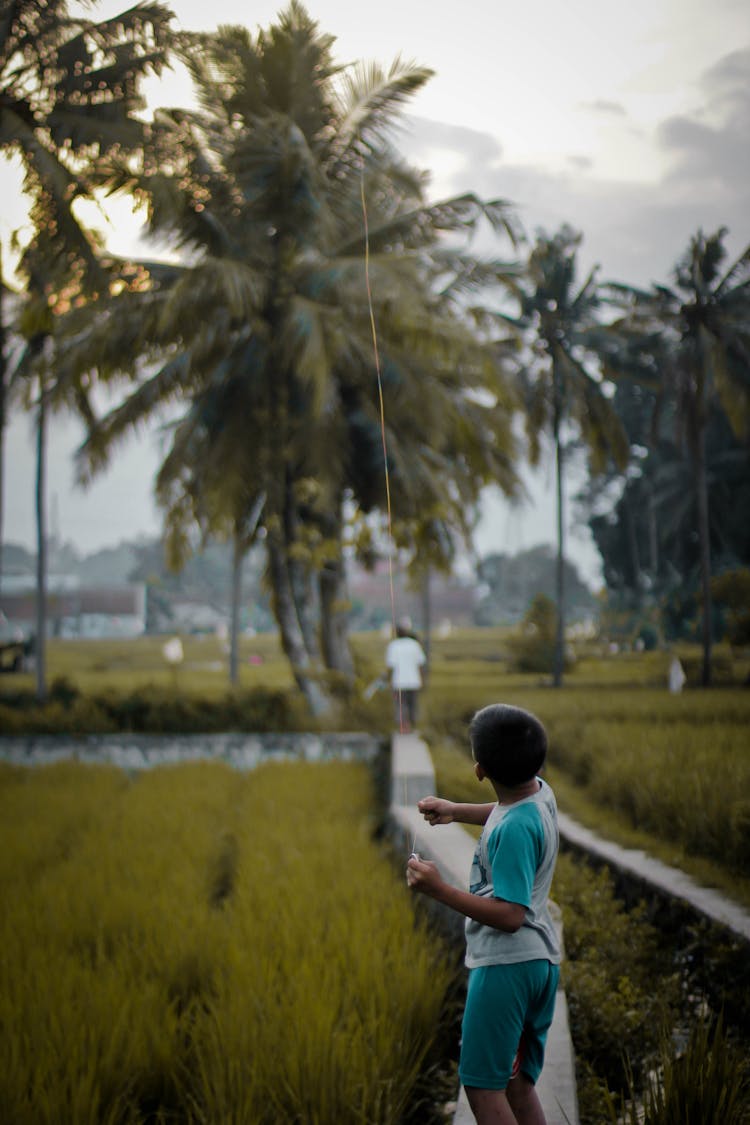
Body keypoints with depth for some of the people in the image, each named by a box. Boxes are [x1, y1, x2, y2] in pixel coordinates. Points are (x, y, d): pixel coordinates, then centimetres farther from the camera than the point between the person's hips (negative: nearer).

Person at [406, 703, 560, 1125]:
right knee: (519, 1087, 15)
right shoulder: (540, 792, 3)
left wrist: (440, 890, -27)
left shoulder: (513, 830, -25)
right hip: (542, 961, 10)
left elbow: (509, 915, -26)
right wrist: (456, 810, 20)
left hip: (505, 965, -10)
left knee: (484, 1089, -4)